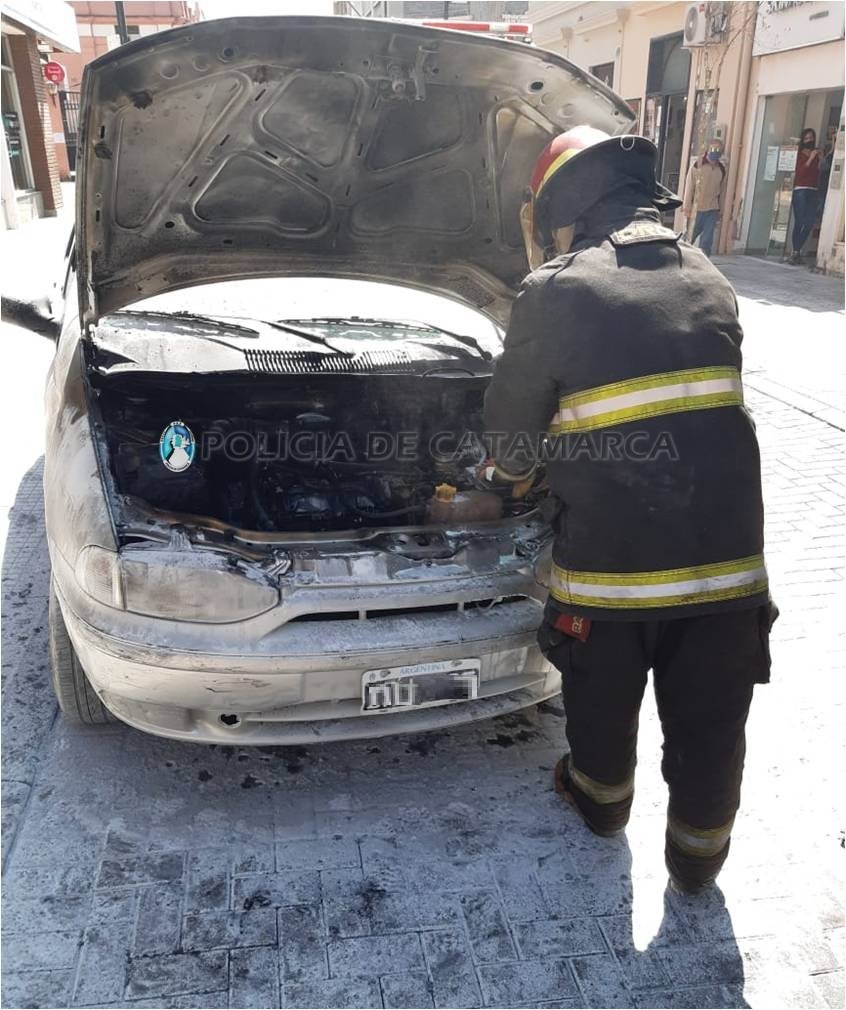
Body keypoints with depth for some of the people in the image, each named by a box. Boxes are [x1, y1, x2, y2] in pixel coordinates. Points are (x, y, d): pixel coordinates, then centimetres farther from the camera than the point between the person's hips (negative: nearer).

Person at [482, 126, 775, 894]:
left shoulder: (558, 293, -8)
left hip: (612, 563, -4)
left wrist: (512, 470, 25)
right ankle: (697, 858, 40)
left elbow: (512, 422, 0)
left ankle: (602, 801, 49)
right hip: (728, 558, 4)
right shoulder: (711, 283, 10)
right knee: (710, 725, 20)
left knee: (603, 704, 24)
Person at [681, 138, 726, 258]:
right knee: (690, 238, 5)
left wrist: (719, 210, 13)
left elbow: (721, 190, 14)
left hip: (712, 210, 3)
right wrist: (687, 208, -9)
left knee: (707, 240, -3)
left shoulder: (721, 169, 8)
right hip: (697, 209, -3)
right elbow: (689, 188, -5)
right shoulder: (697, 165, -4)